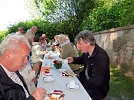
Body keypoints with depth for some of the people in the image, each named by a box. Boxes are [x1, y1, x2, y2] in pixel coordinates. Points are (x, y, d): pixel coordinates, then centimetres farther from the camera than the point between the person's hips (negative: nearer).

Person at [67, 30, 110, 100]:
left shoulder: (101, 56, -28)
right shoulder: (86, 51, -5)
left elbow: (96, 81, -28)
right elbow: (82, 59, 19)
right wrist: (73, 59, -1)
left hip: (98, 87, -7)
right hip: (86, 78, 8)